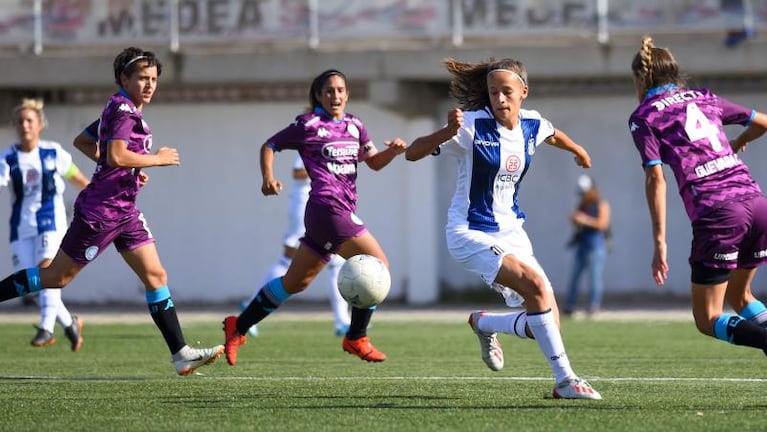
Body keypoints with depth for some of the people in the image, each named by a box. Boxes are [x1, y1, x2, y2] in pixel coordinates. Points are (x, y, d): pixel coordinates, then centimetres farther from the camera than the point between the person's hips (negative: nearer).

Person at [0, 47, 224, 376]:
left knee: (156, 276, 2)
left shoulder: (118, 110, 15)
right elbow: (117, 155, -28)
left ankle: (181, 354, -2)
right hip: (101, 210, -10)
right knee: (56, 277, -2)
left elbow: (82, 142, 25)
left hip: (123, 210, 10)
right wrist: (156, 159, -15)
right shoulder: (123, 110, -14)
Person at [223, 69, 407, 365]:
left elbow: (374, 162, 18)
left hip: (342, 212, 8)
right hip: (327, 207, -8)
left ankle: (238, 327, 23)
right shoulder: (308, 125, -2)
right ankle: (356, 338, -5)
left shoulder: (355, 126, 17)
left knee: (295, 282, 14)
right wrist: (268, 177, -11)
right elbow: (269, 146, 6)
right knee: (377, 264, -13)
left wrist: (393, 151, -3)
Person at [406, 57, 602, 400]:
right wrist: (448, 132, -38)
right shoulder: (474, 125, -16)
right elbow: (413, 153, -21)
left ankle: (483, 323, 30)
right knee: (536, 284, -28)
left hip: (510, 231, 6)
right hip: (471, 233, -6)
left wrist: (577, 150, 45)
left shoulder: (532, 125, 0)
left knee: (545, 320, -2)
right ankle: (564, 380, -20)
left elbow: (553, 135, 26)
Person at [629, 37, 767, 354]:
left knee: (708, 320, 4)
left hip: (717, 215, -5)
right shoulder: (705, 99, 21)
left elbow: (655, 178, -5)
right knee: (738, 296, 25)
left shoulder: (643, 117, 7)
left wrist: (659, 242, -6)